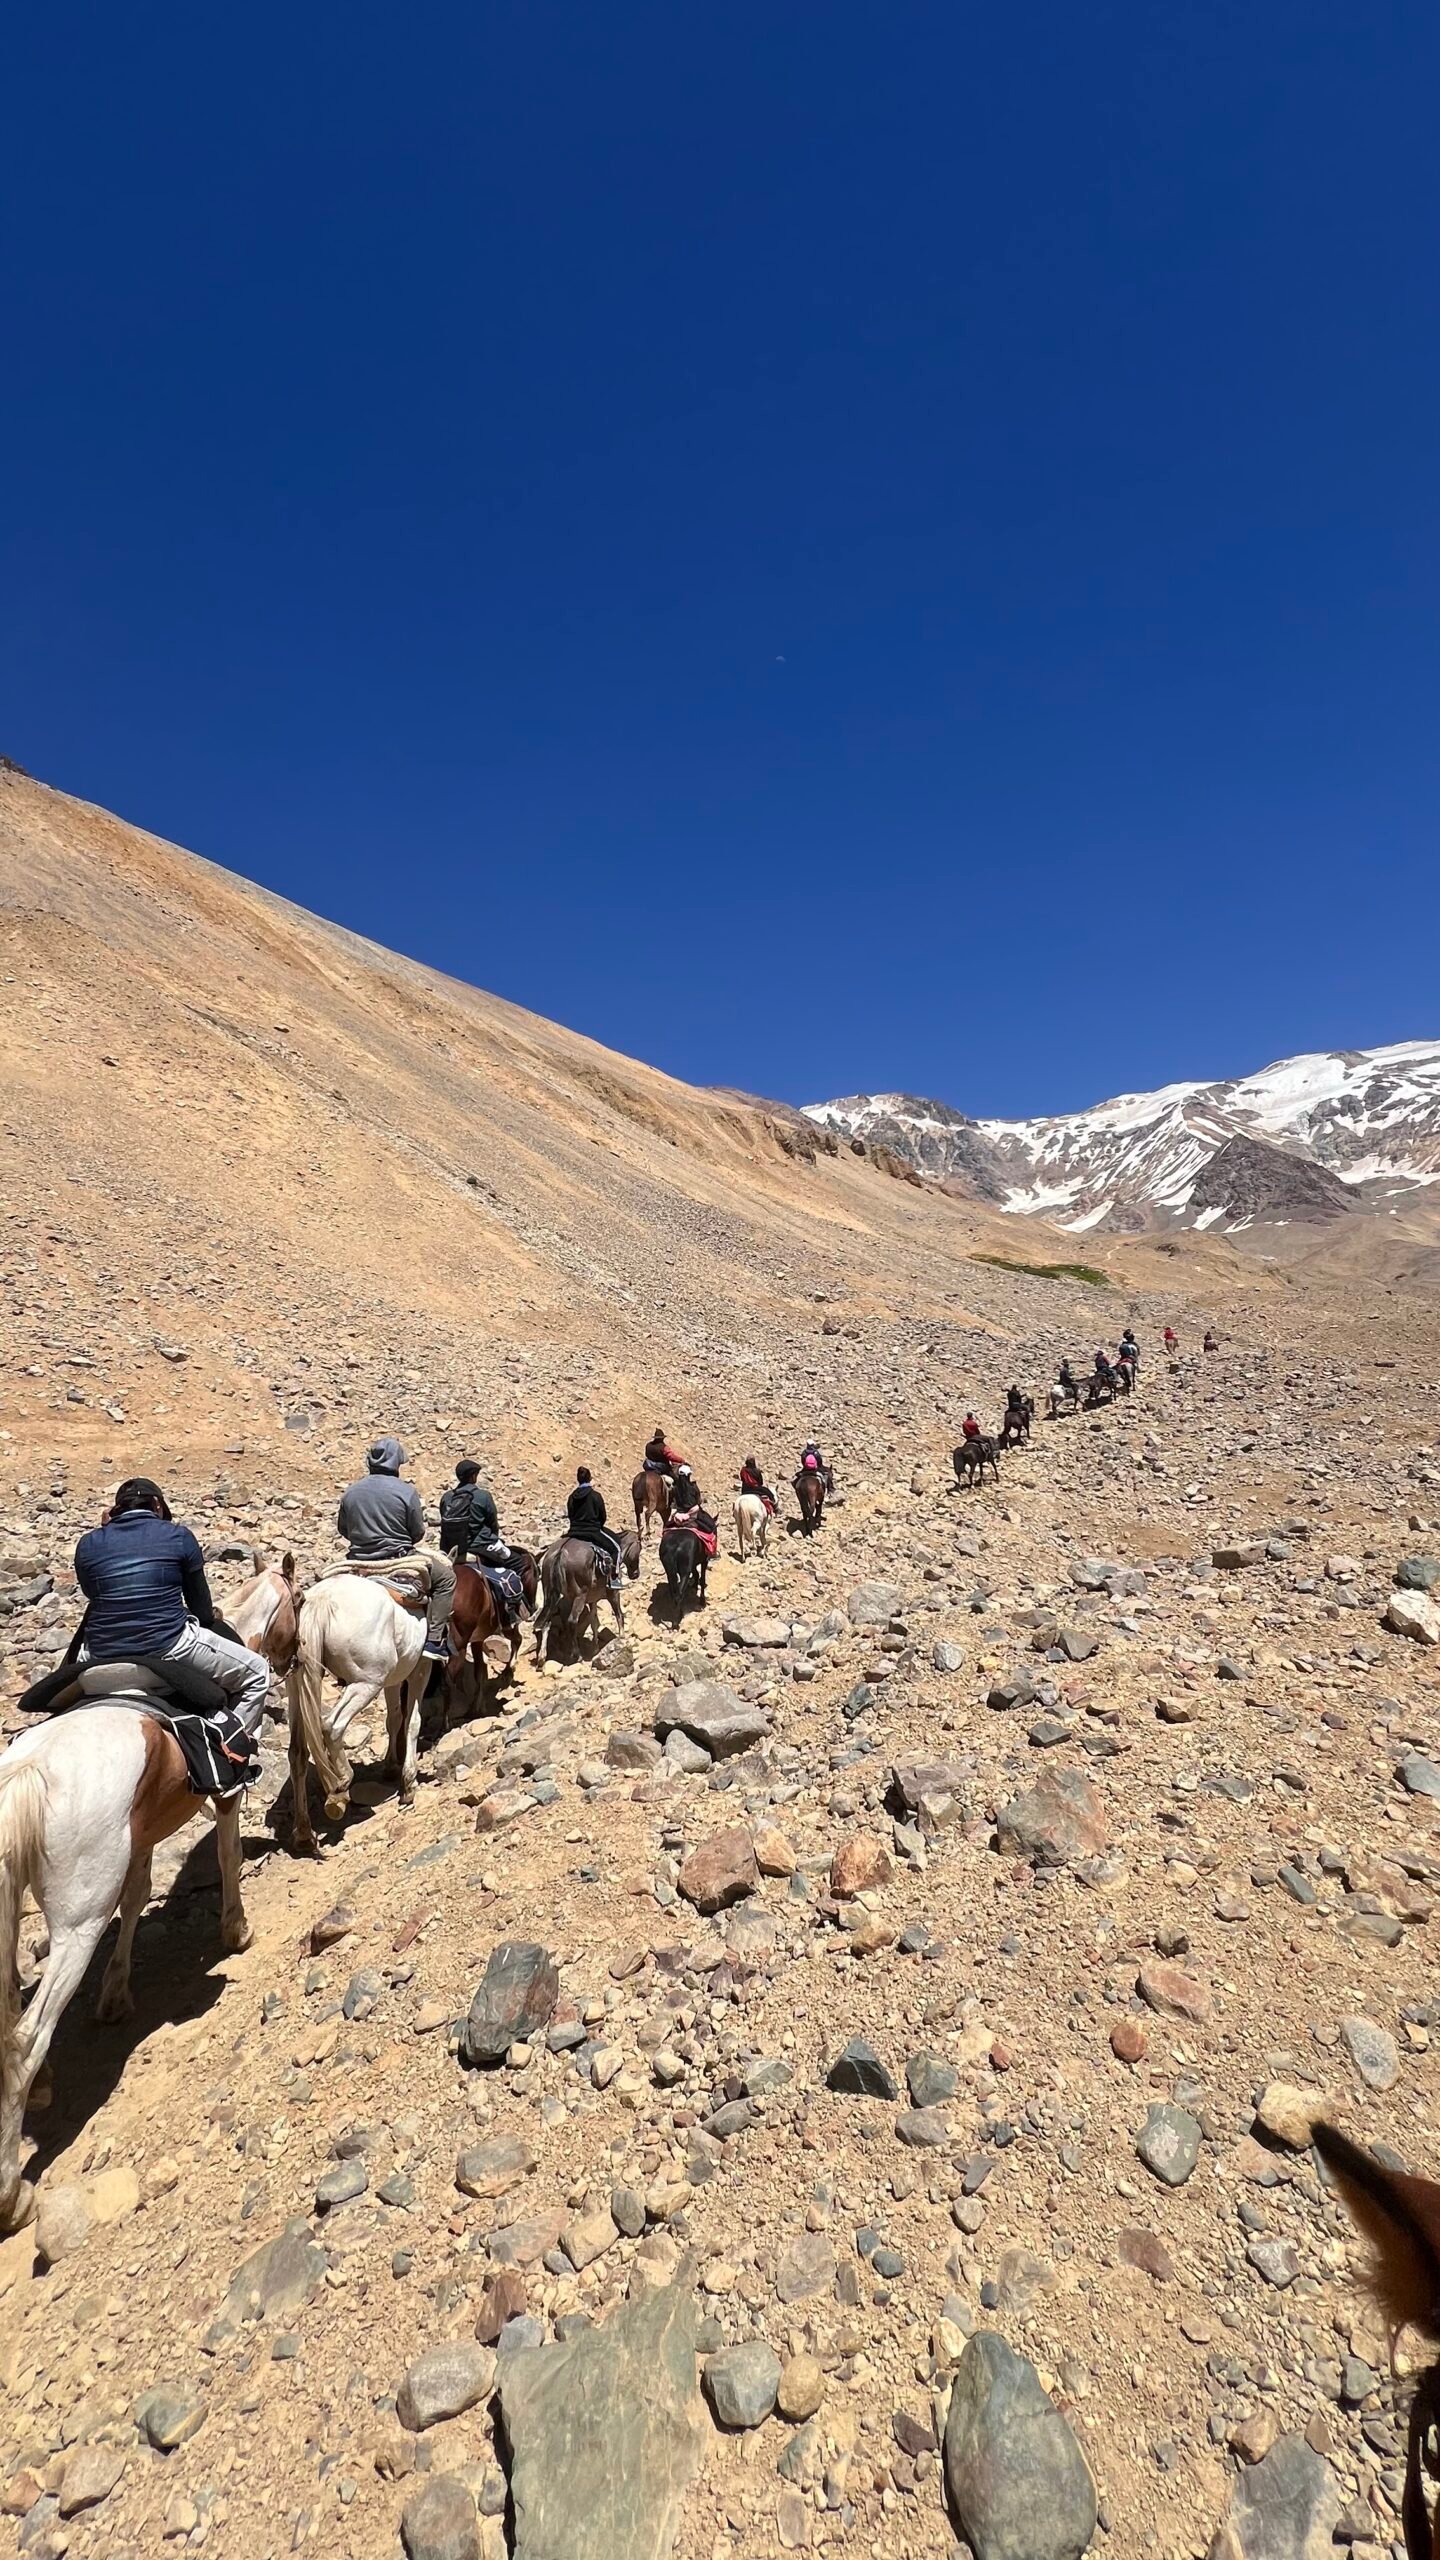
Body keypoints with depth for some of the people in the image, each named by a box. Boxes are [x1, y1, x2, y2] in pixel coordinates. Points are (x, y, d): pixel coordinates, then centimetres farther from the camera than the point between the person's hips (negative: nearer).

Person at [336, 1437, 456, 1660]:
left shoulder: (350, 1492, 1)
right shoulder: (406, 1492, -11)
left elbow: (343, 1530, 11)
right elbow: (418, 1535, -5)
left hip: (359, 1562, 5)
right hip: (398, 1562, -5)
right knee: (446, 1576, 10)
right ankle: (434, 1640, 2)